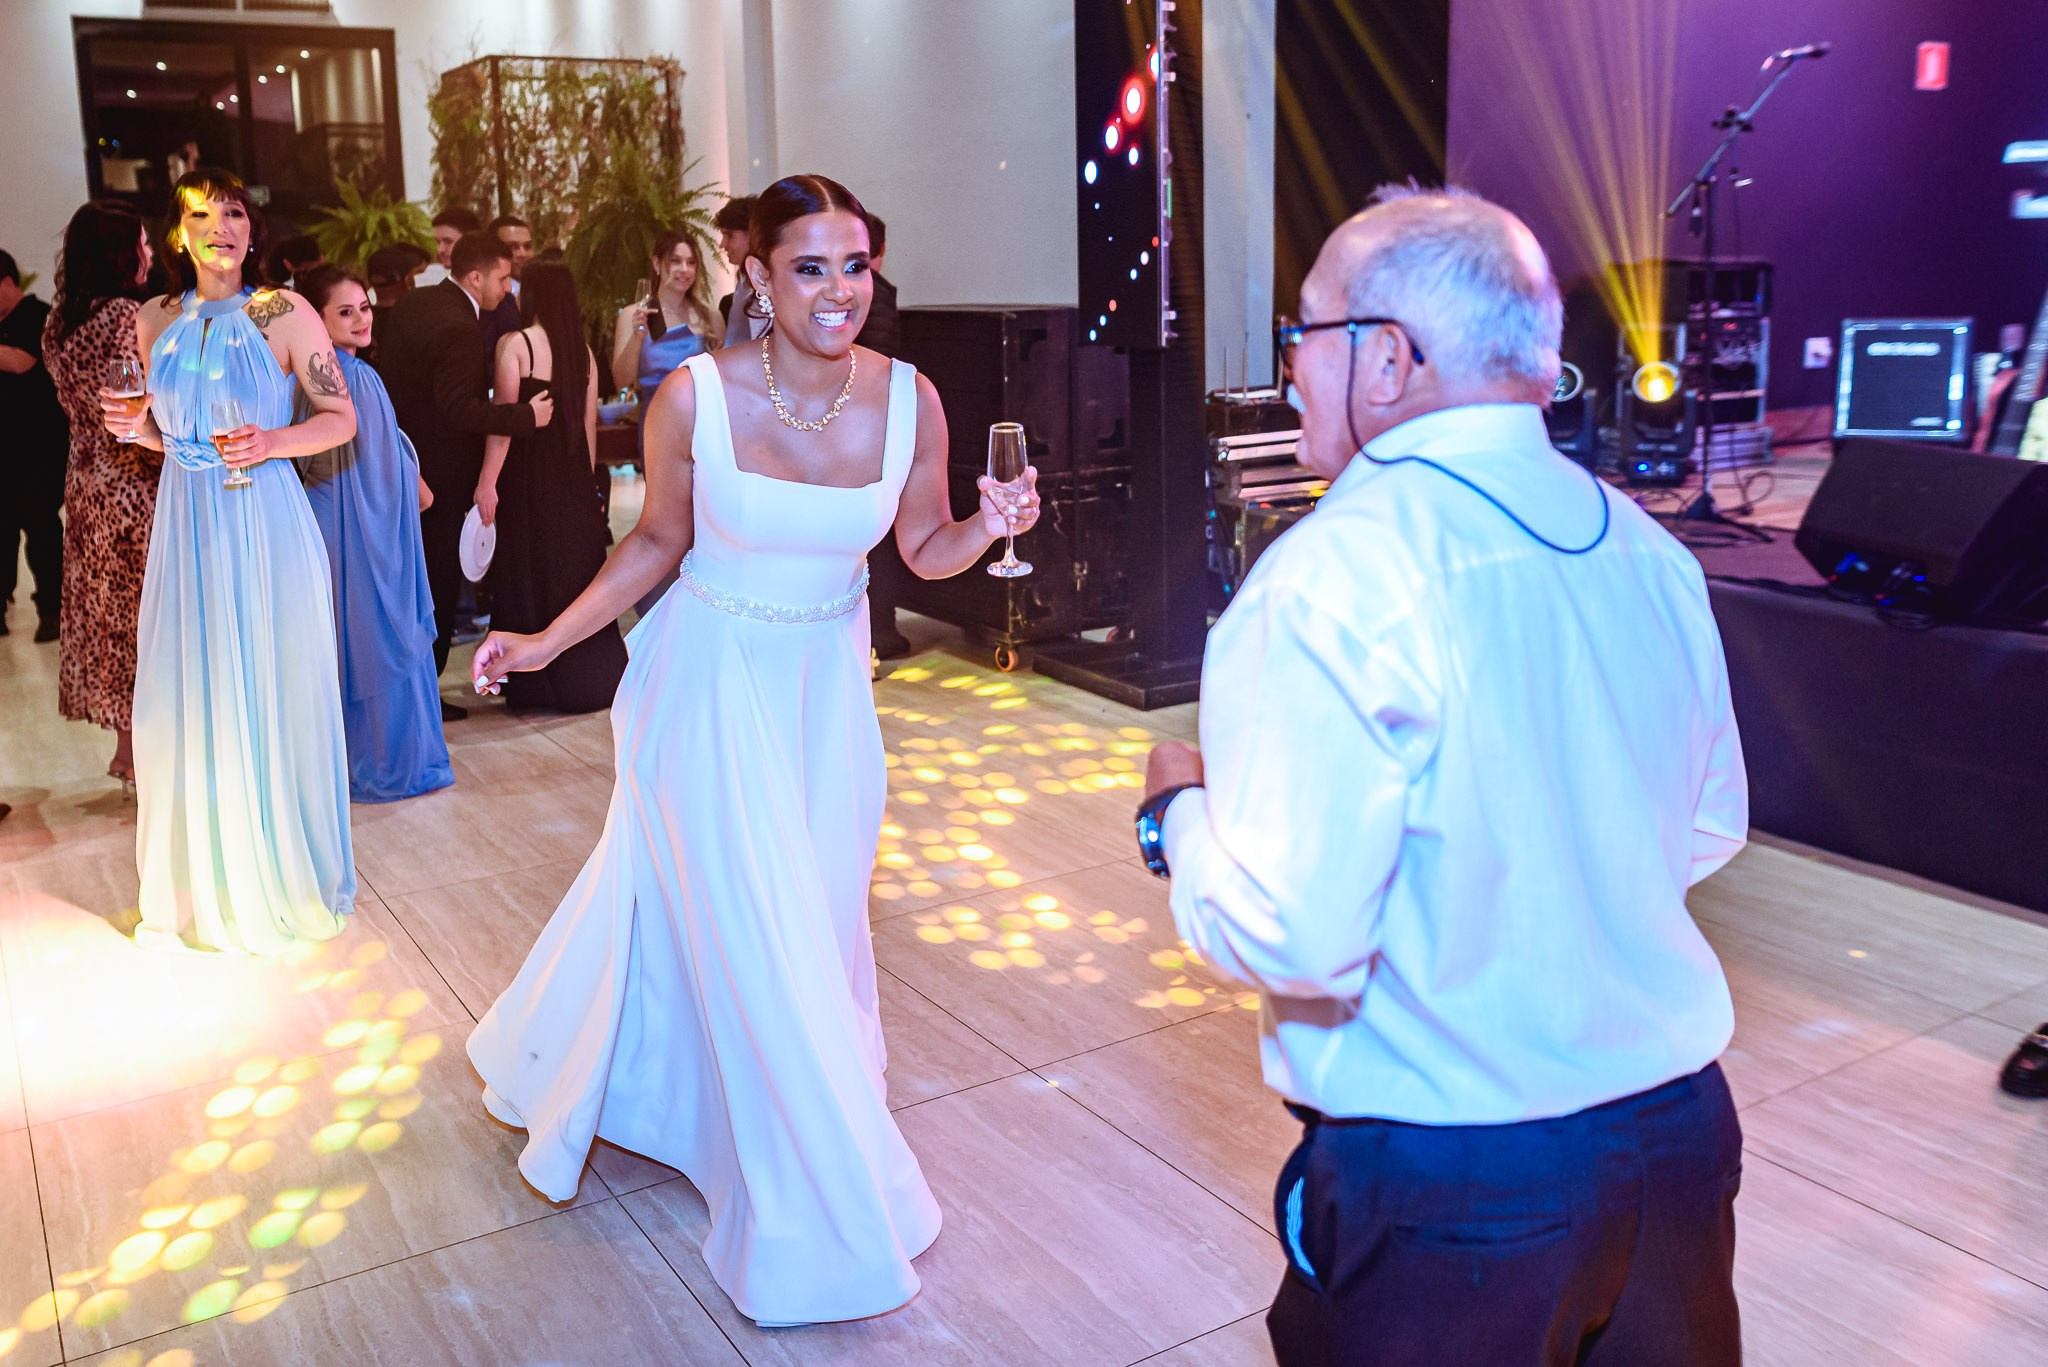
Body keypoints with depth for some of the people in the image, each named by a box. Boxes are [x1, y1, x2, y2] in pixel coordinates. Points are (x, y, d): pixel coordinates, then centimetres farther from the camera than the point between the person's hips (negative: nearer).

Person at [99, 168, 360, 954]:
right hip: (186, 527, 4)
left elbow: (340, 419, -3)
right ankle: (202, 883, 24)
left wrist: (273, 441, -19)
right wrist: (141, 425, -3)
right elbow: (174, 430, 18)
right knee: (184, 705, 8)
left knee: (271, 703, 5)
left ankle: (282, 877, 23)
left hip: (264, 526, -4)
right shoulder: (156, 321, 8)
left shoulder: (284, 314, -6)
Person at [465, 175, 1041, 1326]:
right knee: (753, 939, 3)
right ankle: (815, 1202, 24)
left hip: (830, 682, 4)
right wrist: (546, 644, -7)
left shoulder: (909, 399, -11)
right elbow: (660, 541, -3)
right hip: (714, 682, -3)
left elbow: (923, 548, 0)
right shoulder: (696, 398, -18)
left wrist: (987, 529, -21)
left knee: (819, 920, 16)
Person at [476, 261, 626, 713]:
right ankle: (585, 678, 17)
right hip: (573, 474, 5)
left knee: (530, 572, 4)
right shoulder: (582, 349, 6)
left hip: (528, 474, -5)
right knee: (577, 571, 12)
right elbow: (589, 423, 8)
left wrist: (487, 482, -10)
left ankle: (536, 684, 10)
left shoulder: (515, 343, -8)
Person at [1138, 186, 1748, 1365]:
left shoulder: (1340, 574, -22)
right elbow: (1710, 830, 12)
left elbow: (1295, 937, -24)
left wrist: (1181, 810, -6)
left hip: (1451, 1188, -6)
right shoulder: (1644, 547, 1)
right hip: (1679, 1127, 7)